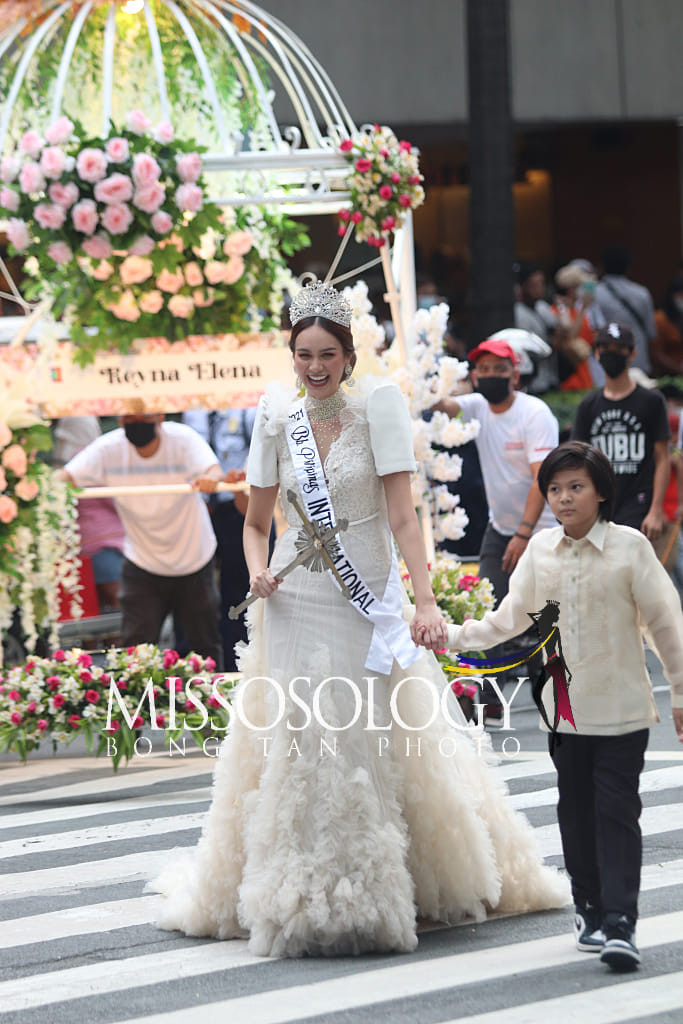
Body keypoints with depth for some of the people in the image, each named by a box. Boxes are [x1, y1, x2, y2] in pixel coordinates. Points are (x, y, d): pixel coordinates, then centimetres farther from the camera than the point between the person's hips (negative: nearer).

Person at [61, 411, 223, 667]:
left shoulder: (182, 439, -17)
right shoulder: (108, 448, -13)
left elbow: (212, 469, -32)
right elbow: (69, 475, -23)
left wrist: (210, 479, -57)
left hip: (193, 561, -1)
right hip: (141, 565, 1)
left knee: (205, 647, 10)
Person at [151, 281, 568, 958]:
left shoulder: (377, 406, -6)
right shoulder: (277, 419, 4)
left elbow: (402, 515, -12)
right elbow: (255, 522, 13)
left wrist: (425, 601, -22)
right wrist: (258, 571, -7)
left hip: (366, 604, -2)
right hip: (294, 602, 3)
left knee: (368, 743, -2)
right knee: (298, 743, 0)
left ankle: (369, 896, 11)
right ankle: (302, 896, 9)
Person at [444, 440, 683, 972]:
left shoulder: (630, 546, -8)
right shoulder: (541, 549, 3)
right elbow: (511, 618, 11)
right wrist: (450, 636, 3)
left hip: (621, 709, -4)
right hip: (565, 708, 4)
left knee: (617, 813, -7)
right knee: (577, 813, 11)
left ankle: (620, 923, -9)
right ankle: (590, 910, 24)